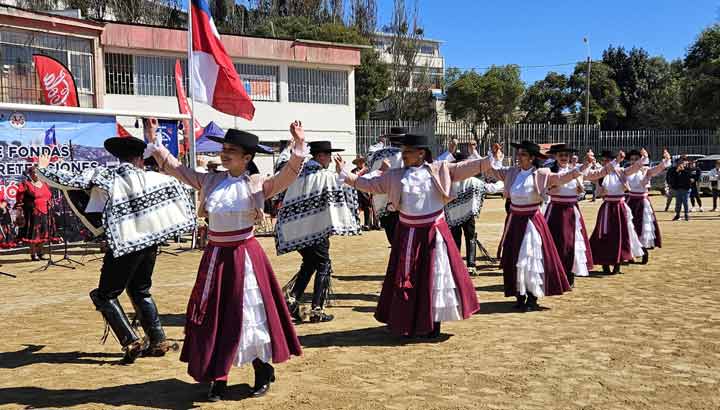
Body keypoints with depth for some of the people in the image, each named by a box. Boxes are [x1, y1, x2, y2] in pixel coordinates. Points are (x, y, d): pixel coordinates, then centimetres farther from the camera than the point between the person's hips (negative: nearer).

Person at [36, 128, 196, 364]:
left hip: (124, 245, -4)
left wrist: (43, 170, 11)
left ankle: (131, 342, -2)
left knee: (105, 295, 9)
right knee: (140, 290, 21)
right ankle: (158, 340, 21)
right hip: (150, 241, 5)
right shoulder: (152, 177, 3)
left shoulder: (102, 177, -4)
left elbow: (69, 181, -5)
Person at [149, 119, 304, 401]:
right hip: (215, 256, 4)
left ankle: (263, 373, 22)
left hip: (244, 256, -4)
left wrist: (298, 146, -30)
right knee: (213, 317, 8)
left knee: (250, 314, 4)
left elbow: (288, 175, -17)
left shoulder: (257, 184, -4)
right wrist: (153, 140, 8)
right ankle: (217, 378, 23)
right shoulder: (210, 181, 6)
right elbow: (174, 167, 11)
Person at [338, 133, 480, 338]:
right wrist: (344, 174, -6)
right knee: (407, 278, 7)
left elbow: (464, 168, -5)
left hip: (434, 232, -1)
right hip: (408, 234, 2)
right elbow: (370, 184, 0)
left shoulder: (439, 169, -2)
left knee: (436, 275, 6)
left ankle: (434, 322, 21)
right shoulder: (395, 176, 2)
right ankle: (408, 324, 21)